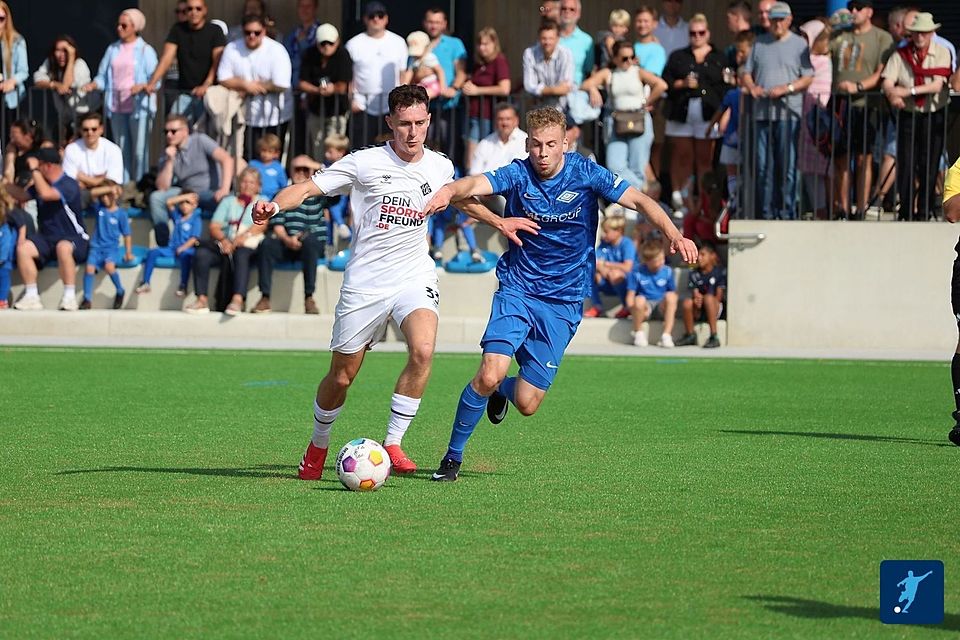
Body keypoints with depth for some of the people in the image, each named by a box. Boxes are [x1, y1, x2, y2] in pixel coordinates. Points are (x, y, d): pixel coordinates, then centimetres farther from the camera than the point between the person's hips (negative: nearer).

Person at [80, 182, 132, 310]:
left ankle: (120, 291, -5)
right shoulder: (100, 208, 6)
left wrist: (128, 252, -3)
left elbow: (126, 235, 3)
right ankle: (87, 300, -10)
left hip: (111, 247, -3)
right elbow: (93, 192, -9)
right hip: (96, 246, 3)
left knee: (109, 266, -30)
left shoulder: (121, 213, -1)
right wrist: (109, 189, -15)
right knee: (89, 268, -20)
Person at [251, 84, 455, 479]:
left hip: (414, 277, 2)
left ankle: (393, 444, -15)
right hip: (364, 282, -2)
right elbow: (308, 188, -11)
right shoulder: (366, 163, -7)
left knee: (423, 350, -27)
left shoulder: (441, 168, 4)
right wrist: (274, 205, -30)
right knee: (341, 377, 5)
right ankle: (317, 447, 33)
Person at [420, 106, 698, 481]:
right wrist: (449, 191, -50)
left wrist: (673, 235, -30)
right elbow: (474, 185, -25)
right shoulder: (518, 175, -8)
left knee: (527, 403, -3)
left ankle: (503, 392, 36)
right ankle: (453, 456, -1)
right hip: (517, 291, -1)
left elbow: (639, 201, -12)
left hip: (563, 303, 1)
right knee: (489, 375, -21)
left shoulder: (585, 174, -7)